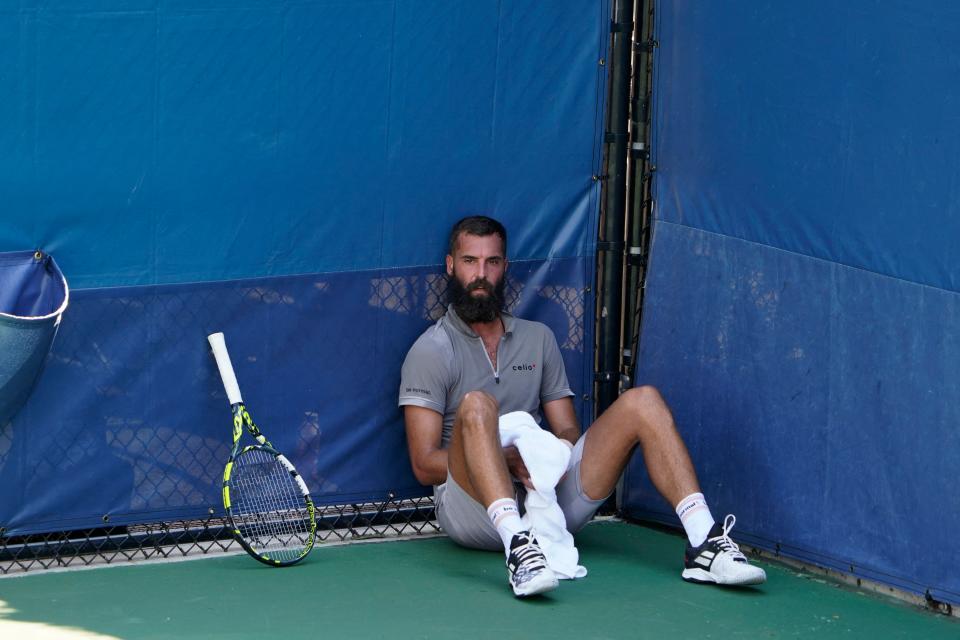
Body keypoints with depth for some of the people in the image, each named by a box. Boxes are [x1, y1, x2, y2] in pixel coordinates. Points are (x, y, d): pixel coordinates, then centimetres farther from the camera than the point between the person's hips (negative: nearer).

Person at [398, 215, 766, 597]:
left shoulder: (538, 339, 21)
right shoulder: (431, 351, 3)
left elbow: (567, 430, 18)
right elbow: (425, 464, -5)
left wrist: (561, 448, -9)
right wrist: (509, 461, -19)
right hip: (474, 506, -5)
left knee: (642, 403, -9)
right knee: (477, 405, -34)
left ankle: (703, 544, -26)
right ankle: (517, 547, -55)